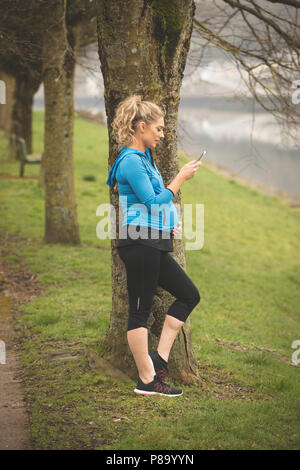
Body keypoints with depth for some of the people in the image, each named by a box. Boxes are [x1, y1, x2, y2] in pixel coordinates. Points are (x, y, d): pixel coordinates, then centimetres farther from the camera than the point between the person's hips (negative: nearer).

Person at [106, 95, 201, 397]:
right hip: (139, 243, -10)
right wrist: (181, 177, -11)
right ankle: (147, 380, 4)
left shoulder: (145, 157, 18)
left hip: (154, 243, 10)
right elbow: (154, 201, -16)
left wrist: (173, 221, 13)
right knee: (140, 309, -3)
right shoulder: (130, 160, -13)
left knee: (189, 295, 13)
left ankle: (158, 359, 14)